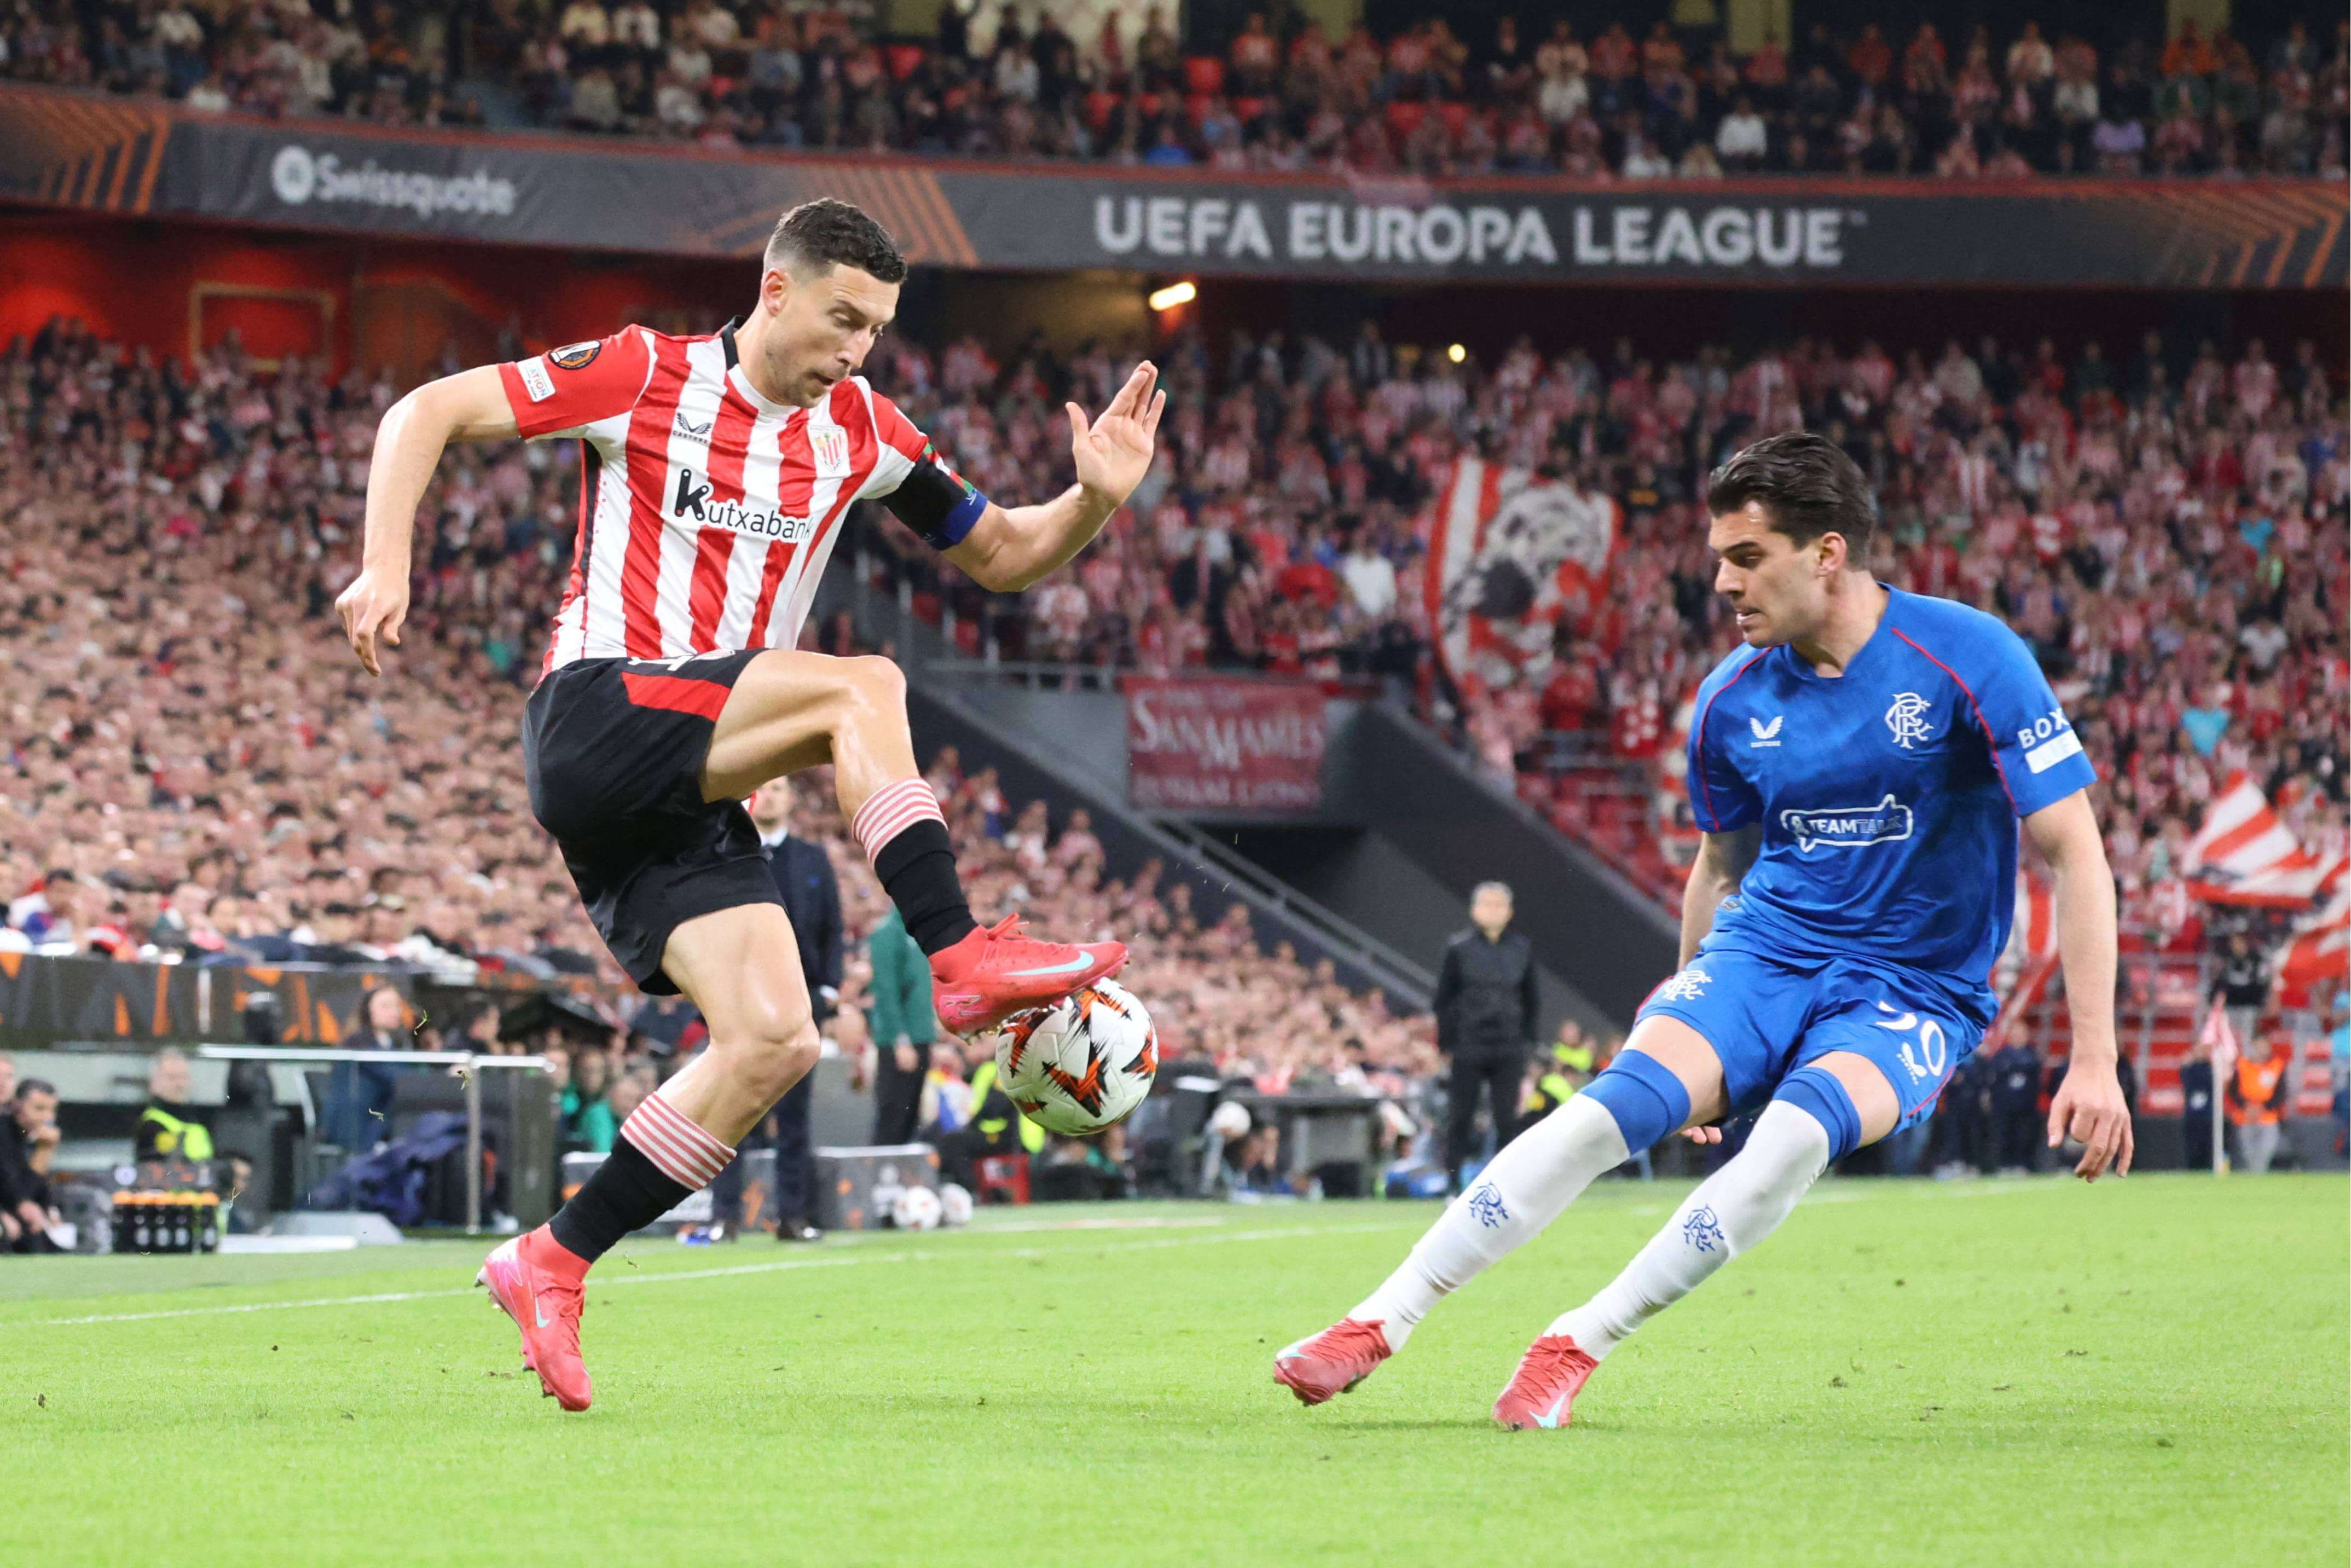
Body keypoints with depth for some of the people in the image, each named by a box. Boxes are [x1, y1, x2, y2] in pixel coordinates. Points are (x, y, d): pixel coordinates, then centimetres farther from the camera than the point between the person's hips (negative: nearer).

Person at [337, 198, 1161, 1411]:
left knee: (775, 1039, -10)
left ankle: (551, 1265, -3)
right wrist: (387, 566, -18)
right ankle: (962, 959, -23)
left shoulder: (856, 428, 12)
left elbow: (1001, 556, 19)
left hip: (688, 787, 6)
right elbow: (429, 413, -5)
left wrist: (1095, 500, -1)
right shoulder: (649, 377, -4)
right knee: (860, 687, -24)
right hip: (595, 720, -6)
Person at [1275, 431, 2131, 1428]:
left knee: (1798, 1132, -34)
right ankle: (1379, 1325, -21)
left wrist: (2095, 1060, -19)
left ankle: (1579, 1346, -25)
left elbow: (2077, 857, -14)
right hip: (1763, 950, 3)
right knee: (1617, 1103, -23)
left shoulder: (1968, 659, -15)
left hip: (1913, 996, -3)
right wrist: (1692, 1031, 25)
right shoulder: (1734, 699, 1)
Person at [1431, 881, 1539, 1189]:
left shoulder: (1521, 949, 6)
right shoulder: (1460, 949, -1)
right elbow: (1443, 1001, 2)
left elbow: (1529, 1000, 14)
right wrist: (1446, 1045, -3)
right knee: (1460, 1118, 0)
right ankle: (1455, 1184, 8)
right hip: (1468, 1050, -2)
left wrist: (1527, 1042, 8)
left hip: (1509, 1051, 2)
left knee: (1507, 1119, 1)